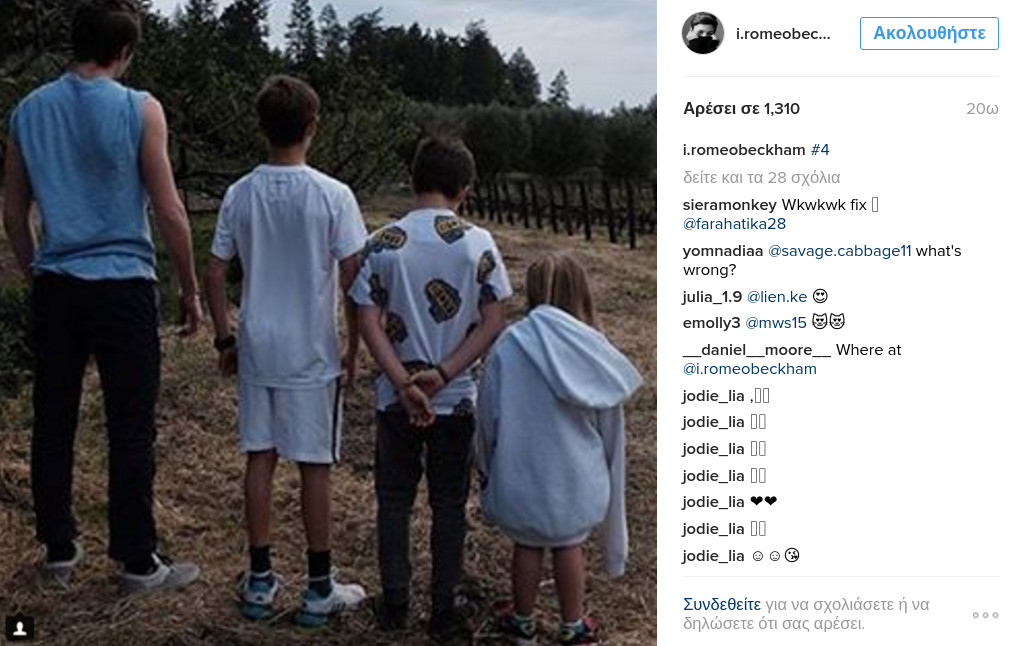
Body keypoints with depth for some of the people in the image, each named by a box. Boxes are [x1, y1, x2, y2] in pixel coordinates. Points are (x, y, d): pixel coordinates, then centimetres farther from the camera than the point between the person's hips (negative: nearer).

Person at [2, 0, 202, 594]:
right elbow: (169, 211, -8)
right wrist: (190, 289, 2)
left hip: (55, 285, 5)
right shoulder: (139, 109, -8)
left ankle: (59, 551, 22)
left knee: (54, 423, 12)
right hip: (122, 284, -5)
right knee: (131, 429, 2)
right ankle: (139, 562, 9)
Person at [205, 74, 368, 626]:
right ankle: (319, 589, 14)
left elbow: (215, 275, 3)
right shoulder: (333, 196, -11)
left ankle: (259, 581, 20)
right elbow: (353, 281, -11)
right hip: (313, 355, -3)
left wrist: (225, 339, 14)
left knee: (260, 457, 11)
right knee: (314, 465, 5)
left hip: (258, 352, 3)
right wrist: (354, 349, 0)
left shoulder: (239, 194, 0)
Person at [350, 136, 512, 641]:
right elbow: (495, 320, -10)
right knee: (449, 504, 11)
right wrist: (442, 374, -13)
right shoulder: (478, 243, -7)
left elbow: (368, 320, -10)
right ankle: (443, 611, 18)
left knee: (394, 501, 15)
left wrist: (404, 383, -14)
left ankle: (394, 604, 23)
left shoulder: (383, 243, -6)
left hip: (396, 399, 1)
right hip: (456, 399, 0)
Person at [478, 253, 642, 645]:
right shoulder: (592, 350, -11)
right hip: (575, 475, 1)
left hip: (522, 474, -1)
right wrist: (603, 471, 17)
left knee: (527, 546, 18)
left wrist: (486, 467, 11)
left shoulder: (510, 345, -15)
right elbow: (610, 423, 0)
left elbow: (488, 414, -6)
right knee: (569, 546, 19)